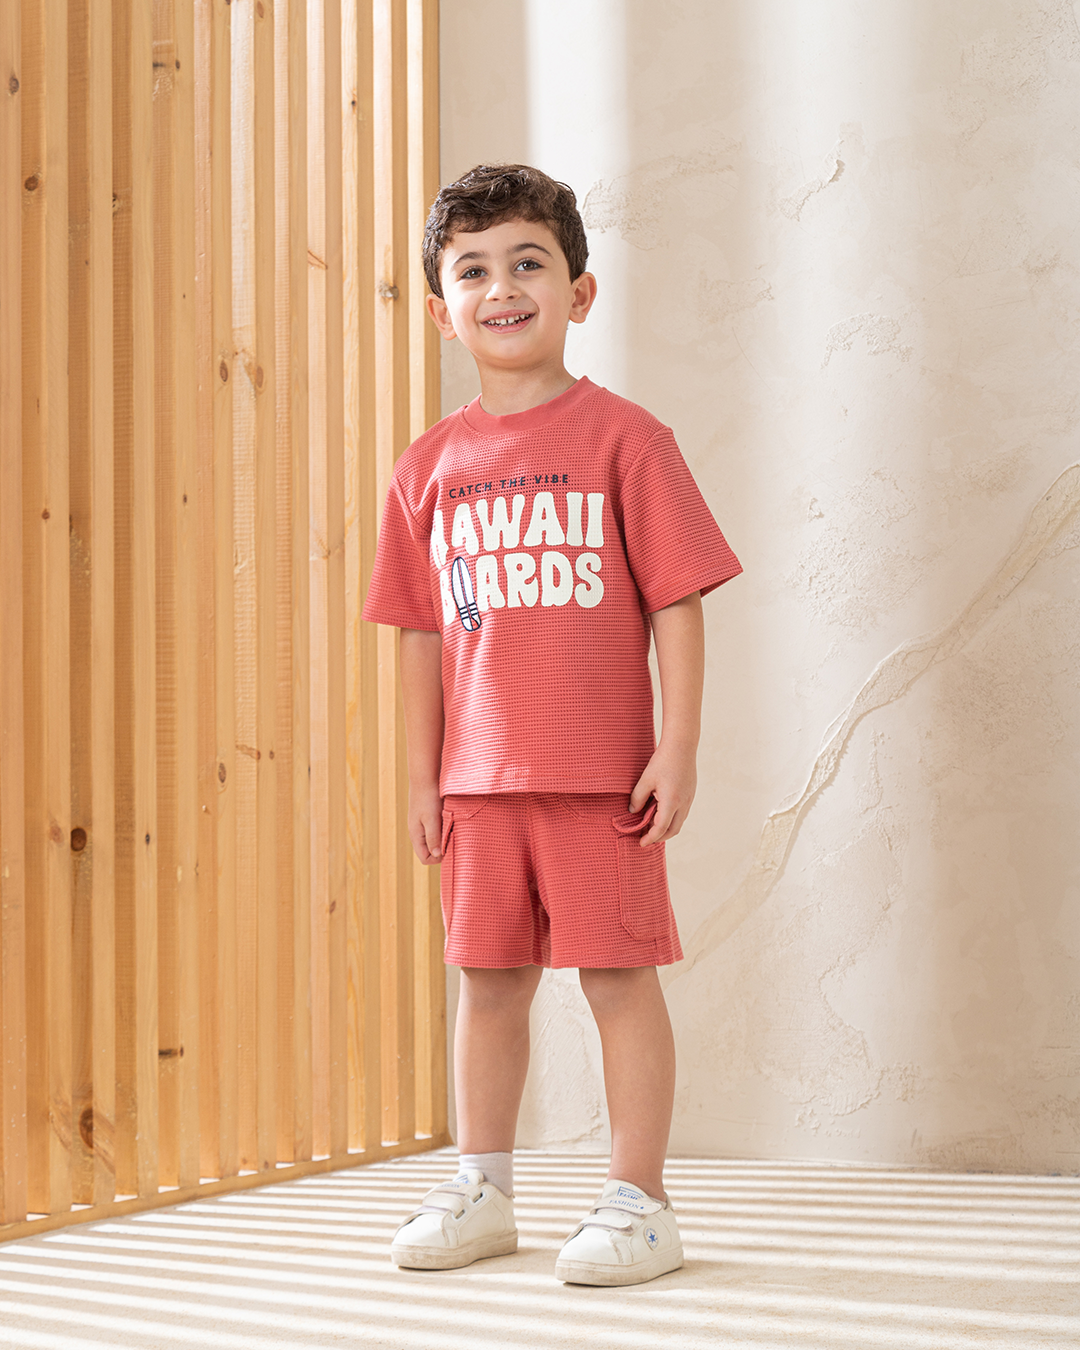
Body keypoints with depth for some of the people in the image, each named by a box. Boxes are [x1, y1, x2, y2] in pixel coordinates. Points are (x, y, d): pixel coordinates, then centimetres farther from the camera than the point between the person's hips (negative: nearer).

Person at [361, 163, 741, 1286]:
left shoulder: (622, 438, -4)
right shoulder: (431, 467, 8)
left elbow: (676, 603, -5)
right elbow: (421, 633, 11)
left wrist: (678, 748, -10)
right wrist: (422, 776, 9)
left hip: (602, 771, -4)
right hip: (480, 775, 4)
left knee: (619, 975, 1)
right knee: (488, 979, 13)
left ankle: (638, 1202, 13)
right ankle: (481, 1192, 27)